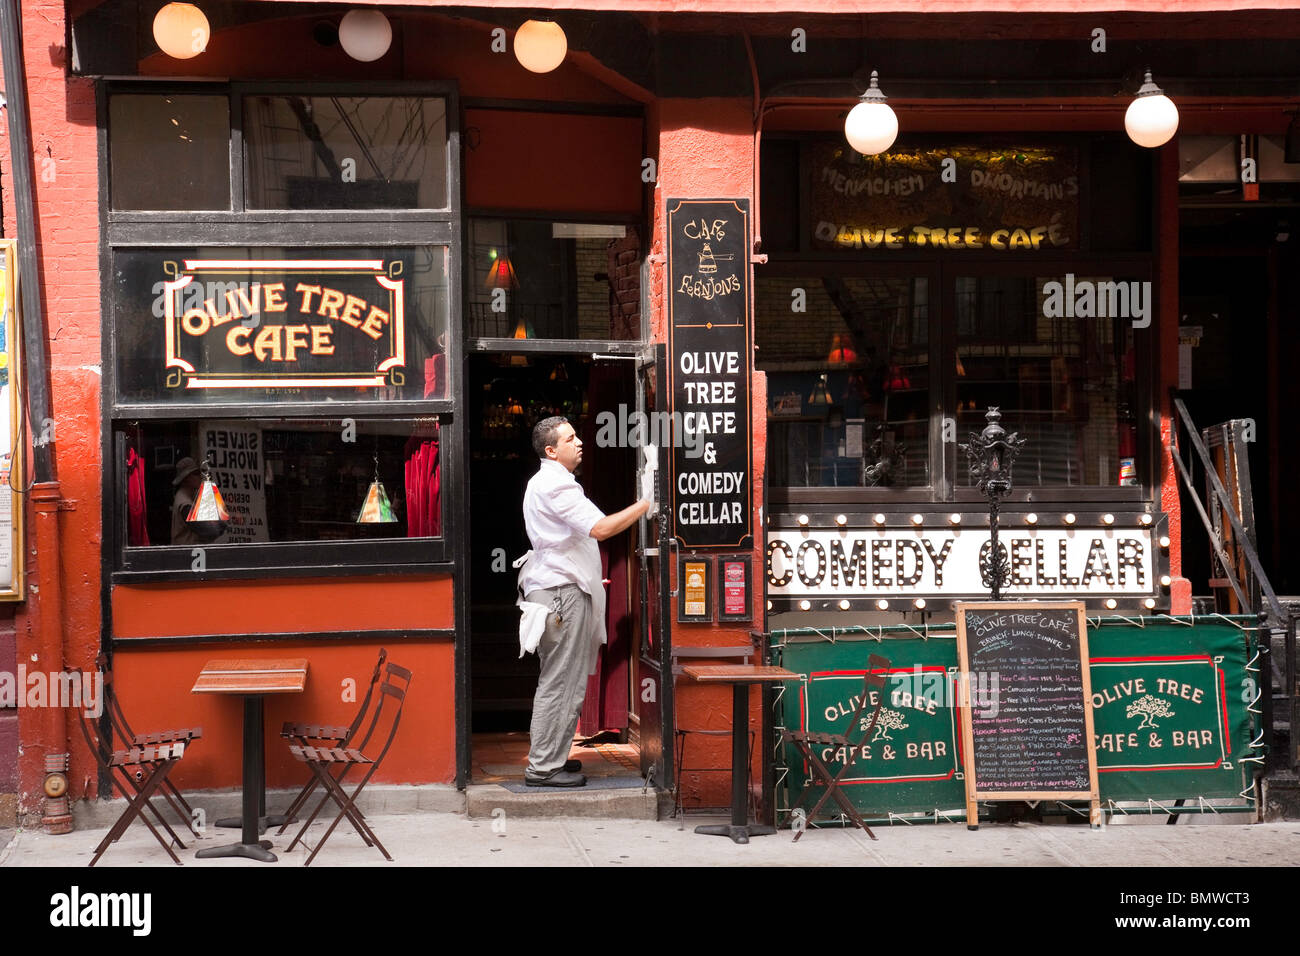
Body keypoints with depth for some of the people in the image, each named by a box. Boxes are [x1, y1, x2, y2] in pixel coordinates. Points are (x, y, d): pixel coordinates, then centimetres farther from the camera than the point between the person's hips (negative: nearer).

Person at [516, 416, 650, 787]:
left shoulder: (546, 483, 22)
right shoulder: (554, 485, -14)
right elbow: (599, 528, -22)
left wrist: (587, 577, 29)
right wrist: (645, 504, -17)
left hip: (562, 588, 11)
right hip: (561, 592, -11)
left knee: (562, 680, 14)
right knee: (559, 682, -8)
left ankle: (550, 758, 19)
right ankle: (543, 767, -6)